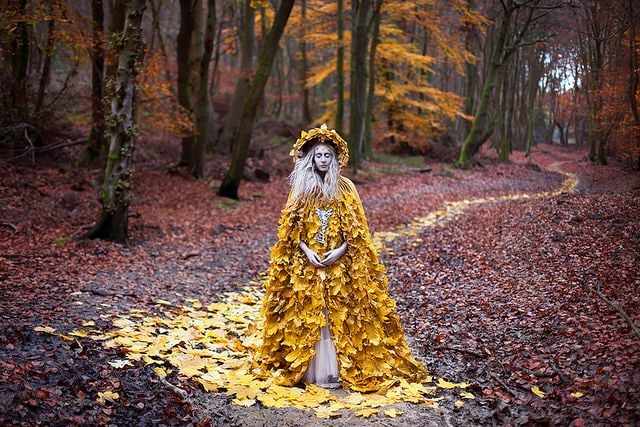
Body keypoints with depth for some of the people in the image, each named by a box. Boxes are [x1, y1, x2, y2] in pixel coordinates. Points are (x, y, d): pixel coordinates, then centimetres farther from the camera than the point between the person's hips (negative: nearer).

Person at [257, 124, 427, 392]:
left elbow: (356, 227, 1)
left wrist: (341, 250, -13)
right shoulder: (301, 188, 5)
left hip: (340, 262, -1)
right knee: (307, 314, 1)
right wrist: (306, 250, -10)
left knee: (339, 315, -2)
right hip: (306, 262, 1)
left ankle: (339, 369, 6)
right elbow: (291, 227, 4)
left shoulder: (345, 187, 2)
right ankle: (310, 369, 10)